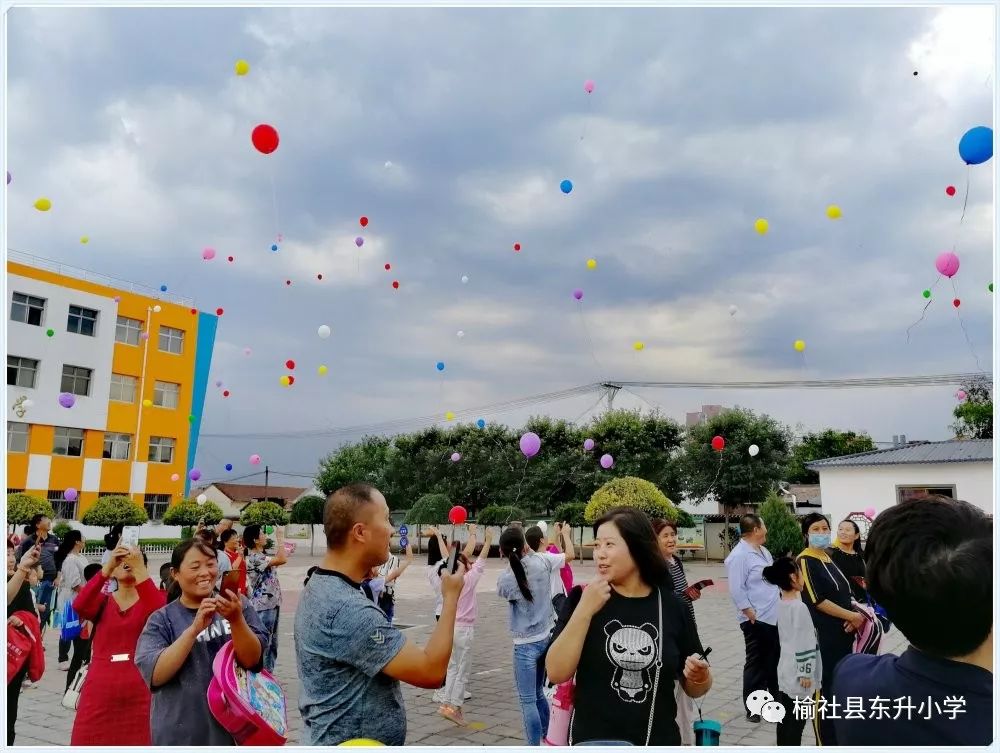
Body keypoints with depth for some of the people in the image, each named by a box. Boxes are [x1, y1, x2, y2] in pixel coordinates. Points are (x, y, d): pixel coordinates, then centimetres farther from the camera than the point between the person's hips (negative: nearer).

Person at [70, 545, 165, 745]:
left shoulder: (148, 601, 2)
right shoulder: (103, 601, 8)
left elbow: (159, 610, -22)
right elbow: (79, 605, -15)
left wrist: (139, 567, -27)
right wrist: (107, 566, -26)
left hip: (139, 691, -2)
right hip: (100, 691, 2)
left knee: (137, 742, 2)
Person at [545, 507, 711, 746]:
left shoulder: (672, 606, -6)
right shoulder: (582, 598, -9)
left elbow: (694, 689, 4)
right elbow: (556, 673, -16)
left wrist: (699, 677, -17)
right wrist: (584, 610, -24)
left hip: (658, 741, 1)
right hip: (592, 740, -1)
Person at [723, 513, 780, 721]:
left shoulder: (763, 551, 12)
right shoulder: (739, 556, -18)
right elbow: (737, 591, -21)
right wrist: (751, 614, -20)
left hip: (774, 616, 9)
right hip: (756, 620, -9)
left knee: (774, 661, 20)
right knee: (756, 663, 2)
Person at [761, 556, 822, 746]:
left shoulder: (781, 604, 6)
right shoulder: (799, 607, -19)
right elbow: (803, 643, -19)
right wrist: (806, 672, -14)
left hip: (786, 671, 8)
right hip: (798, 674, -8)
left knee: (785, 718, 14)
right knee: (797, 721, -1)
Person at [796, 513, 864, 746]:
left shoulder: (830, 558, 13)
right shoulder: (805, 561, -12)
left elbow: (844, 593, 18)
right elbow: (817, 600, -17)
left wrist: (856, 616, 0)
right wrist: (852, 616, -13)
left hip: (842, 634, 8)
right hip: (822, 636, -8)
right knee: (824, 690, -1)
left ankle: (839, 737, 28)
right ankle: (826, 742, 8)